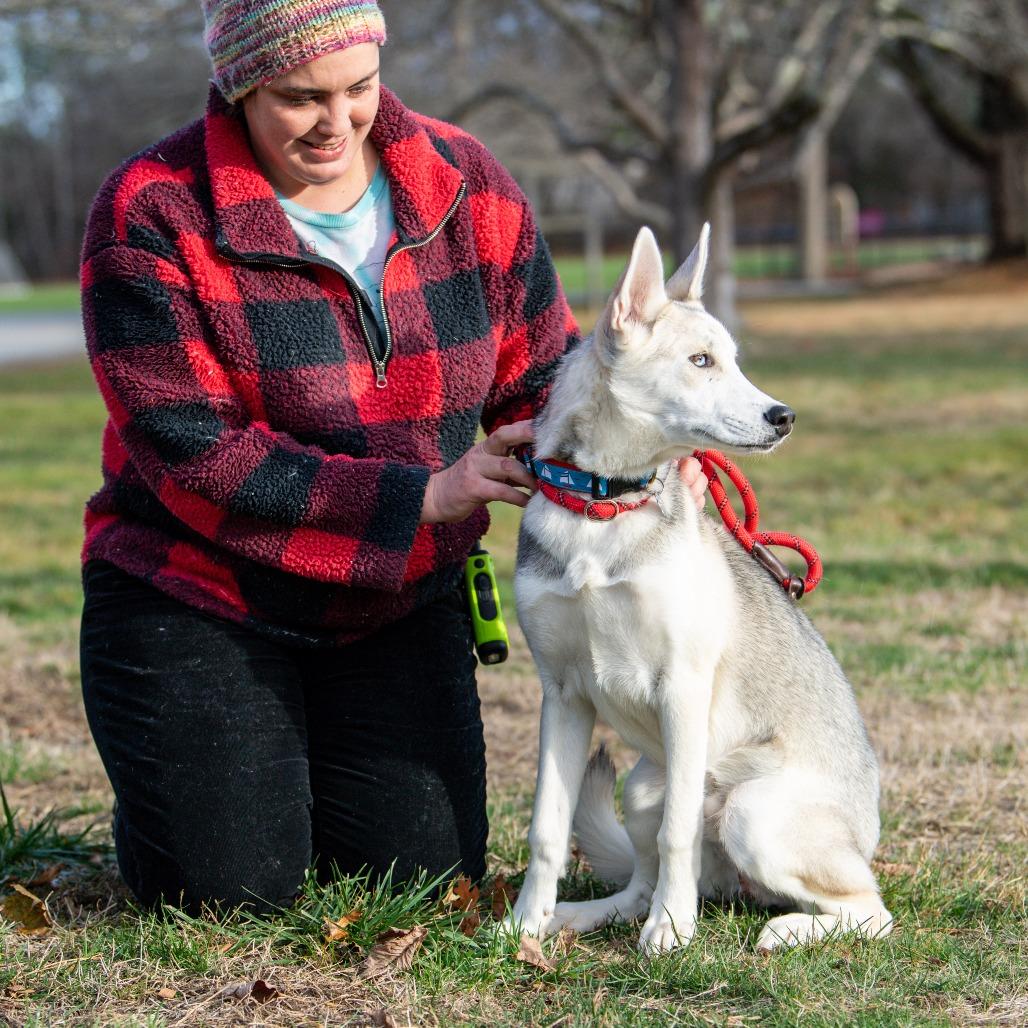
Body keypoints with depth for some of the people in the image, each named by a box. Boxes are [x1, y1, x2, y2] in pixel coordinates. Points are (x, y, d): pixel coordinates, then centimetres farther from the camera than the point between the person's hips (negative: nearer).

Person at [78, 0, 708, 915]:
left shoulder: (468, 187, -4)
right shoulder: (151, 217, -17)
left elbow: (541, 382, 2)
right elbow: (193, 459, -22)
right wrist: (423, 496, -25)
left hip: (401, 605, 4)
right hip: (199, 597, -4)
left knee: (429, 876, -1)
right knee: (234, 887, -11)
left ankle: (308, 775, 31)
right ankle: (186, 779, 24)